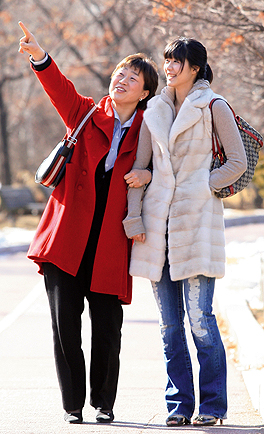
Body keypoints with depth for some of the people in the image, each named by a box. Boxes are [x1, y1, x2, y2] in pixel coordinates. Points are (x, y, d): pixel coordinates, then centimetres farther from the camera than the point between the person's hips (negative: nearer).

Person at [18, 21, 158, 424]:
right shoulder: (87, 114, 7)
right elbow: (60, 89, -8)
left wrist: (149, 176, -7)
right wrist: (40, 57, -27)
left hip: (110, 244, 0)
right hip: (67, 237, 0)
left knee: (107, 330, 0)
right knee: (65, 325, -2)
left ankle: (104, 403, 20)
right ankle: (73, 405, 10)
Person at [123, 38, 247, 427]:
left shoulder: (213, 107, 1)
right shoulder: (155, 110, 14)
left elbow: (238, 162, 1)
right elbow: (139, 166, 13)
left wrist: (202, 188, -6)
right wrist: (133, 217, 5)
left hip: (197, 218, -4)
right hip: (158, 220, 5)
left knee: (200, 318, -8)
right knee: (169, 323, 5)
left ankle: (212, 404, 2)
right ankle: (179, 405, 11)